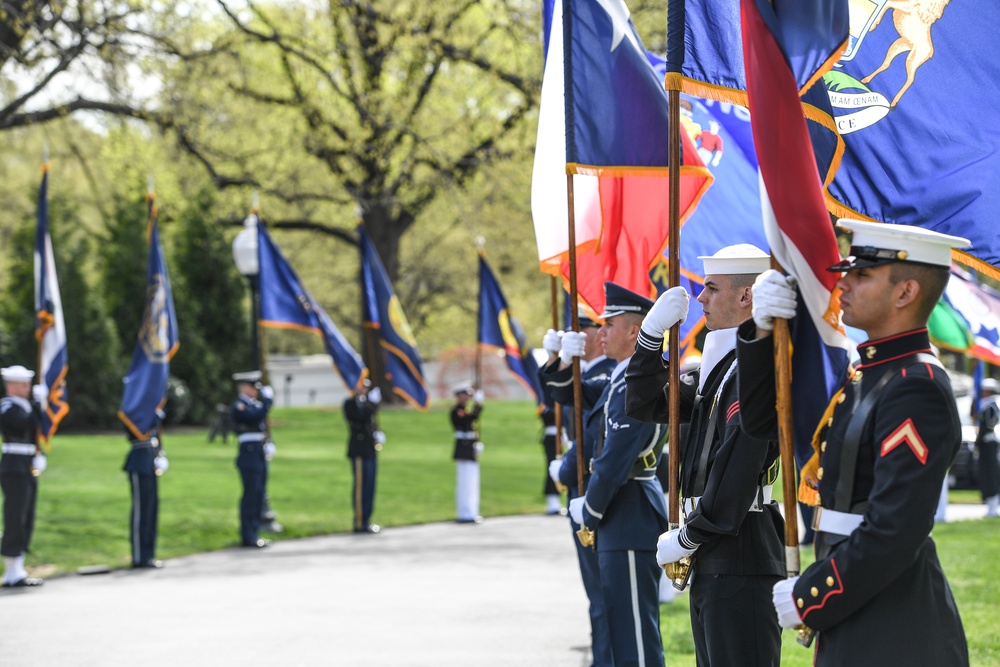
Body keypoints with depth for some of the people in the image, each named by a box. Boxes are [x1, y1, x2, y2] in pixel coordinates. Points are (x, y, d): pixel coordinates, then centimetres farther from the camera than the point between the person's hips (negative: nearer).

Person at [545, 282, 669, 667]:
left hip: (630, 520, -11)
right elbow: (570, 395, 23)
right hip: (624, 521, 11)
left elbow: (614, 461, -23)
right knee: (622, 622, 17)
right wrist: (566, 362, 2)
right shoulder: (620, 379, 12)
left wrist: (589, 511, -10)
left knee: (636, 634, -7)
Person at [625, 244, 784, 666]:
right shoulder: (720, 365, 17)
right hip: (713, 558, 10)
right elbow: (645, 404, 20)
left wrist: (687, 538, -13)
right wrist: (652, 332, 7)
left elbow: (738, 466, -21)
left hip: (742, 556, -10)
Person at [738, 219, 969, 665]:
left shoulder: (917, 388, -18)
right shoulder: (866, 376, 12)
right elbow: (762, 420, 16)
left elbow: (894, 532, -24)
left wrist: (808, 598, -16)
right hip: (858, 626, 9)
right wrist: (763, 331, 1)